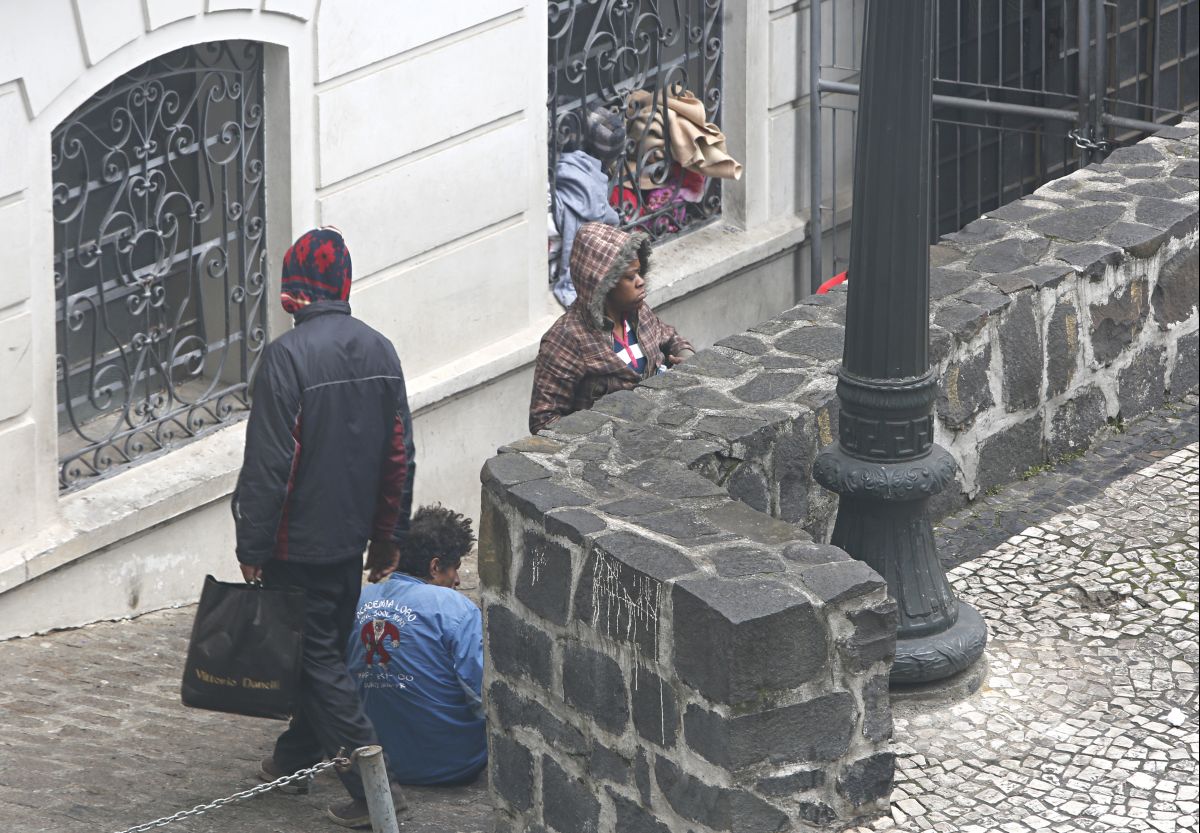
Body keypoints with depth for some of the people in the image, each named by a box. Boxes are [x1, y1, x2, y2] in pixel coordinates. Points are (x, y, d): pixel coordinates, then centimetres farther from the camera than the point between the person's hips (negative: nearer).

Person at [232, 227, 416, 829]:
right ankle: (295, 758, 35)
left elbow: (268, 463, -20)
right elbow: (400, 455, 8)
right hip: (353, 535, 7)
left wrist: (253, 547, -11)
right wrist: (388, 537, 17)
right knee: (327, 649, 20)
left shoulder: (287, 355, -20)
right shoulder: (379, 350, 2)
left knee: (318, 659, -1)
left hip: (300, 542, -7)